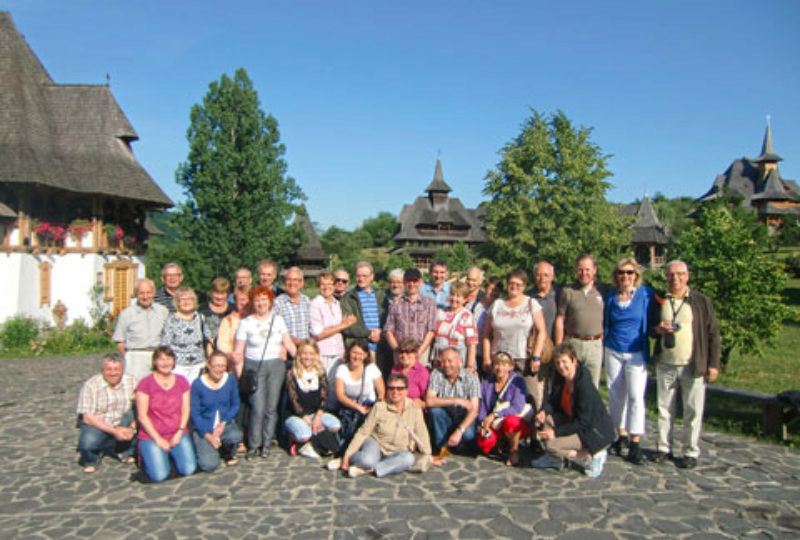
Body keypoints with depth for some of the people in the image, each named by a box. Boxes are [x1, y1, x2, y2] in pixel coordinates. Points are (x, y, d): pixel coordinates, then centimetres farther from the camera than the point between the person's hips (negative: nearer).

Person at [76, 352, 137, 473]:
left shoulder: (131, 381, -7)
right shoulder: (91, 385, -14)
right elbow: (87, 417, -17)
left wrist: (132, 428, -28)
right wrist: (114, 431, -24)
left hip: (122, 426, 3)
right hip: (97, 425, -3)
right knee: (87, 442, -35)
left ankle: (125, 450, -2)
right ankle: (92, 458, 6)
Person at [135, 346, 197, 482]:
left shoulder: (181, 381, 8)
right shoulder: (145, 383, -4)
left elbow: (185, 410, 6)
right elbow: (142, 416, -6)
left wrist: (179, 433, -8)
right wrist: (158, 439, -10)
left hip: (178, 434, 3)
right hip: (151, 436, -3)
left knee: (188, 469, -15)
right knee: (159, 475, -19)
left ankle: (172, 454, 15)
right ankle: (147, 457, 13)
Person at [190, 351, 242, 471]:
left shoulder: (230, 379, -4)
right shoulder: (198, 384, -12)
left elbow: (235, 405, 3)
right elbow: (194, 413, -7)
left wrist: (223, 423, -12)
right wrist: (208, 436, -14)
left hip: (225, 424, 2)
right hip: (204, 428, -2)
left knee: (235, 435, -34)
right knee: (209, 465, -21)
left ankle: (229, 453, 5)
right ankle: (203, 448, 17)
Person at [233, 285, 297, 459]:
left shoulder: (278, 319, 9)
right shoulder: (246, 323, 3)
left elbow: (289, 344, 9)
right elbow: (238, 351, 0)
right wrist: (239, 374, -7)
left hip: (276, 366, 2)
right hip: (254, 367, -2)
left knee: (271, 407, 3)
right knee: (257, 408, -8)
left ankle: (266, 444, 16)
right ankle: (253, 446, 7)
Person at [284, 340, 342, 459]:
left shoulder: (320, 372, 5)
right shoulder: (292, 374, -6)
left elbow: (324, 398, -1)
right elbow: (294, 401, -11)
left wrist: (317, 418, -16)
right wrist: (308, 421, -17)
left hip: (316, 413, 4)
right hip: (295, 415, -4)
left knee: (336, 425, -23)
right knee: (304, 435, -34)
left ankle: (306, 444, -7)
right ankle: (294, 439, 3)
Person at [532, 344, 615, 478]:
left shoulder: (584, 383, -27)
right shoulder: (559, 377, -5)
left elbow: (583, 421, -25)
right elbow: (552, 399, 4)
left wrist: (557, 432, -25)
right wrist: (543, 411, -19)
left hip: (597, 433, -8)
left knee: (551, 445, -21)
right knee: (545, 418, -9)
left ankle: (593, 456, -1)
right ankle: (554, 458, 8)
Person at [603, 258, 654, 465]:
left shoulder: (646, 294, -3)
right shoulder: (610, 296, 6)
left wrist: (649, 355, -8)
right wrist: (603, 348, 10)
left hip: (636, 353, -3)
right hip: (613, 352, 3)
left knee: (635, 396, -9)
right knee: (616, 396, 8)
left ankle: (635, 444, -5)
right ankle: (622, 435, 23)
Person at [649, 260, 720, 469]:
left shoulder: (702, 301, 0)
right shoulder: (658, 301, 7)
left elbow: (713, 334, 1)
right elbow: (649, 327, 15)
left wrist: (713, 364, -3)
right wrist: (657, 329, -9)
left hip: (693, 366, -2)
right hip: (665, 365, 3)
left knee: (693, 411, 3)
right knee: (664, 408, 10)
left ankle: (691, 452, 15)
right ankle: (664, 447, 21)